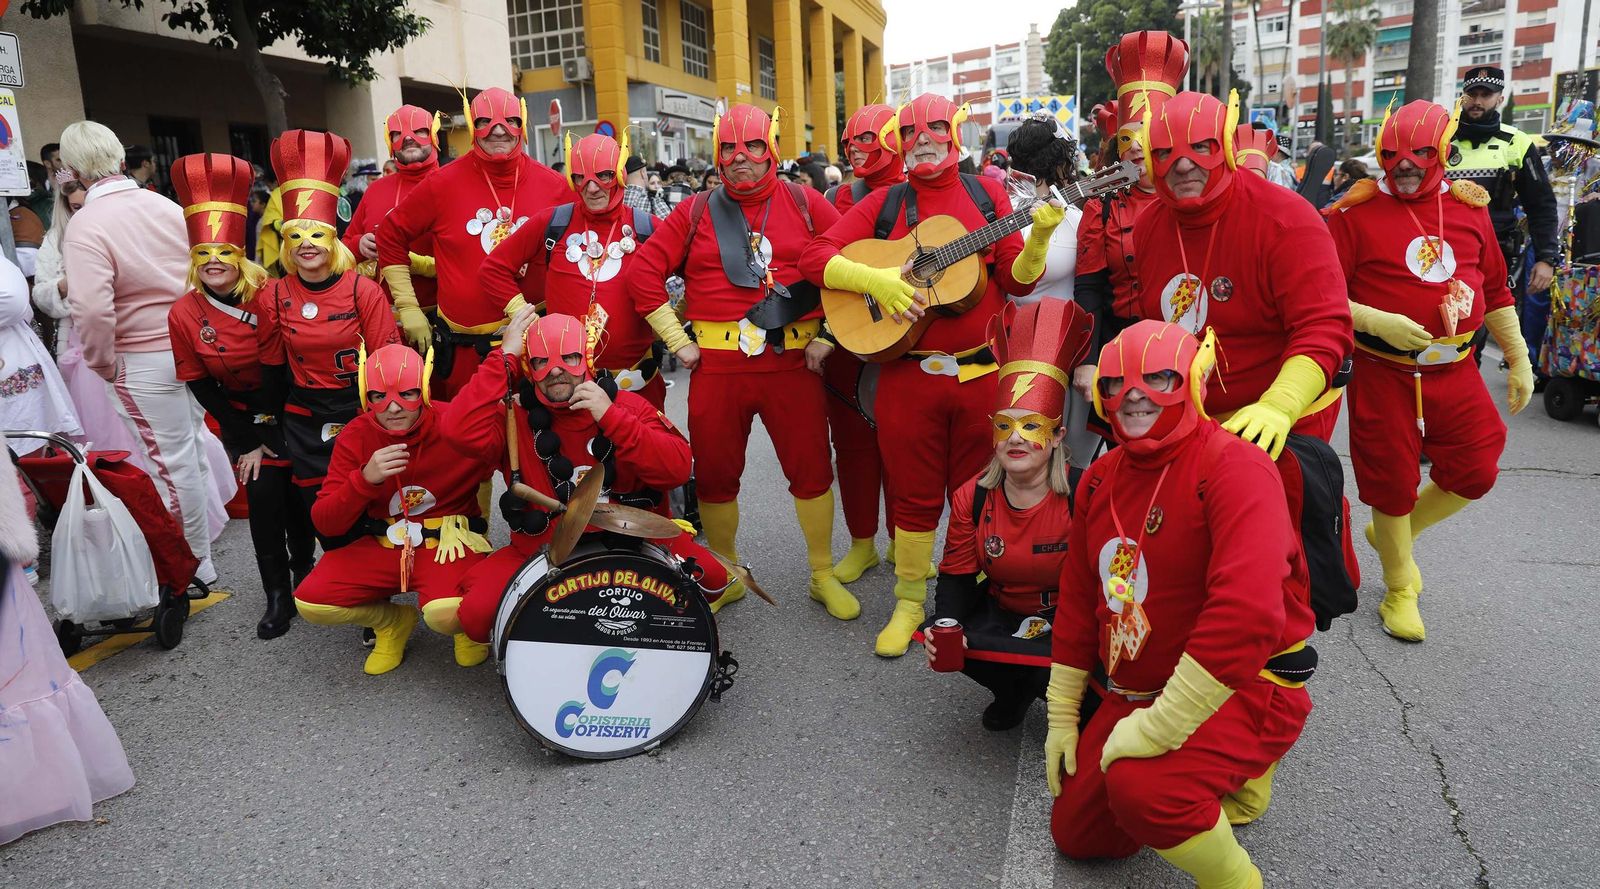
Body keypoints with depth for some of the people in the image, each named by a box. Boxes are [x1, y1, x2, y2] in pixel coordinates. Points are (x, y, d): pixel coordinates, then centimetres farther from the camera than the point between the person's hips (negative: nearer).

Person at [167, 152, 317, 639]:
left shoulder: (268, 298, -15)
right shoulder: (184, 314, -9)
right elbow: (200, 385, -4)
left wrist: (276, 428, -11)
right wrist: (247, 439, -7)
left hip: (289, 411, -1)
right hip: (239, 417, 1)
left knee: (298, 495, 1)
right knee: (263, 498, -8)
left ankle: (303, 570, 28)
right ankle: (277, 595, 7)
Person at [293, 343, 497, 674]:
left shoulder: (456, 426, -15)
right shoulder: (355, 436, -4)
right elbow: (325, 524, -8)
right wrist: (365, 479, -25)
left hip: (448, 542, -4)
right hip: (384, 545, 4)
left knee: (445, 612, -33)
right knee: (310, 601, -13)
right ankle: (394, 621, 16)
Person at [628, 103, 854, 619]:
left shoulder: (805, 204, 5)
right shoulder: (695, 213, 7)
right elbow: (644, 272, 4)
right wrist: (677, 341, -2)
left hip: (794, 359, -1)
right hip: (717, 363, 1)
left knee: (811, 469, 3)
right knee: (715, 473, 8)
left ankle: (823, 575, 22)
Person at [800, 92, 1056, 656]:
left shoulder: (987, 195, 7)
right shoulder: (885, 203, 5)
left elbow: (1017, 282, 4)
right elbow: (813, 257, -3)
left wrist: (1037, 239, -15)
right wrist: (875, 279, -17)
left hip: (981, 371, 1)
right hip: (907, 373, 0)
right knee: (914, 494, 8)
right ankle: (909, 603, 25)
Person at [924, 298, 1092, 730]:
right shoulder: (972, 498, -9)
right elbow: (957, 576, -4)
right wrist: (946, 624, -25)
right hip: (1002, 613, 4)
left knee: (1057, 675, -32)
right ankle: (1015, 690, 10)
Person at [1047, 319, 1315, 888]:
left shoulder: (1234, 468, -21)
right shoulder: (1099, 479, 4)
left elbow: (1247, 614, -33)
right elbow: (1077, 601, 11)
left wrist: (1158, 726, -30)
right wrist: (1061, 718, 12)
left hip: (1245, 689, -8)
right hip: (1134, 693, 8)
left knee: (1141, 786, -34)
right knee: (1076, 834, 12)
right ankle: (1225, 767, 28)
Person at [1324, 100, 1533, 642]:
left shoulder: (1469, 207, 7)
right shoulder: (1356, 213, -8)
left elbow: (1496, 290, 15)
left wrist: (1519, 360, 16)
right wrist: (1378, 322, -22)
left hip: (1455, 370, 5)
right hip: (1384, 375, -4)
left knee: (1475, 471, 4)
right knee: (1393, 482, 5)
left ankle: (1394, 532, 32)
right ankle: (1399, 591, 25)